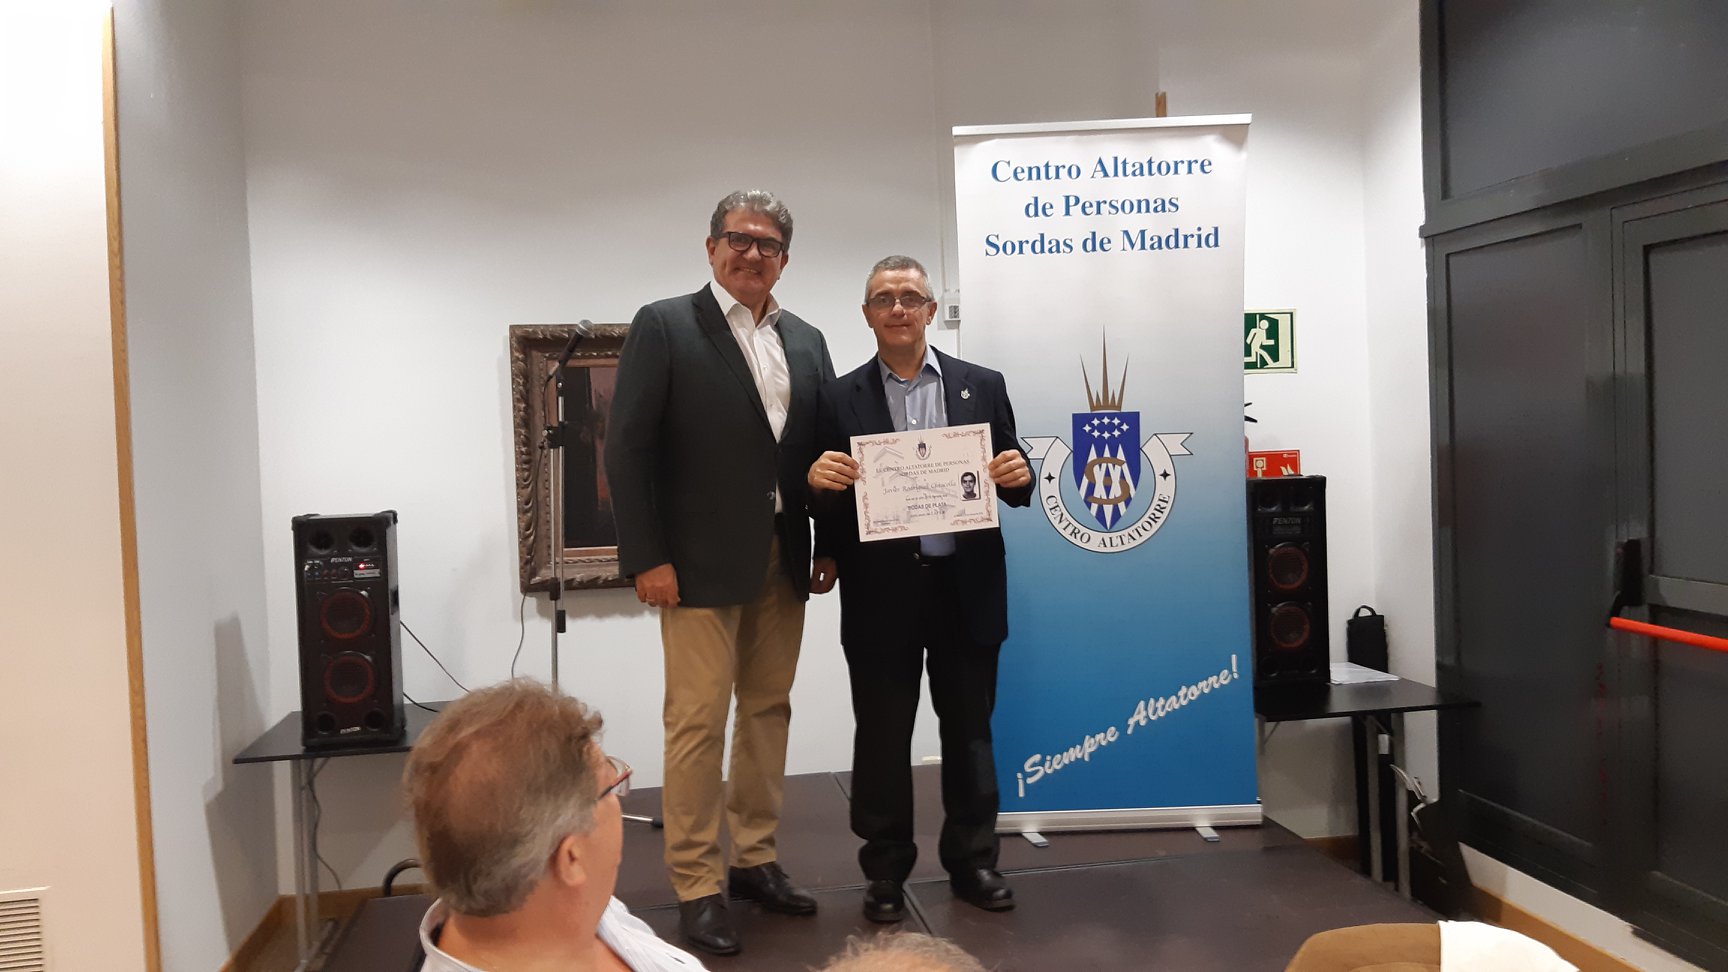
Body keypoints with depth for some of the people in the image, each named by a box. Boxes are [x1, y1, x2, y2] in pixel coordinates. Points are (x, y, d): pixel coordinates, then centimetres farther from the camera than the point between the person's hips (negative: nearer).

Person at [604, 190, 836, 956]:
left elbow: (821, 447, 13)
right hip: (701, 563, -5)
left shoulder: (805, 340, 12)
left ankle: (755, 860, 26)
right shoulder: (664, 325, -4)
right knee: (699, 720, -2)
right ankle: (696, 886, 10)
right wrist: (646, 558, -14)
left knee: (768, 711, 12)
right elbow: (627, 447, -9)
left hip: (782, 561, 6)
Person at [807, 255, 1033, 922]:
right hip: (881, 592, -1)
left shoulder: (983, 386, 6)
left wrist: (1018, 477, -14)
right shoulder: (840, 399, 3)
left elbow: (1012, 488, 8)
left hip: (967, 587, 1)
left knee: (969, 730, 12)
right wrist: (820, 480, -18)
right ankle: (885, 872, 23)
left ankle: (972, 861, 28)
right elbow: (826, 504, 3)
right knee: (882, 736, 8)